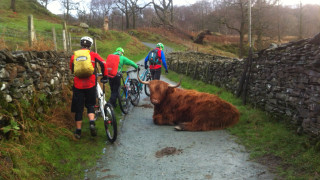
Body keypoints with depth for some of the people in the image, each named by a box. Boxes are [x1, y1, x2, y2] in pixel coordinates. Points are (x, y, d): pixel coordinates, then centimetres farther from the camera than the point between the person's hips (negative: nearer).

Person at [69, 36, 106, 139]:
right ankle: (92, 123, -5)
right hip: (90, 84, -1)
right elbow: (103, 63, -10)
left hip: (78, 85, 1)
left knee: (78, 108, 10)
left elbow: (72, 70, 18)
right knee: (90, 105, 18)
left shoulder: (74, 56, 7)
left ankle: (78, 132, 15)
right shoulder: (93, 54, 2)